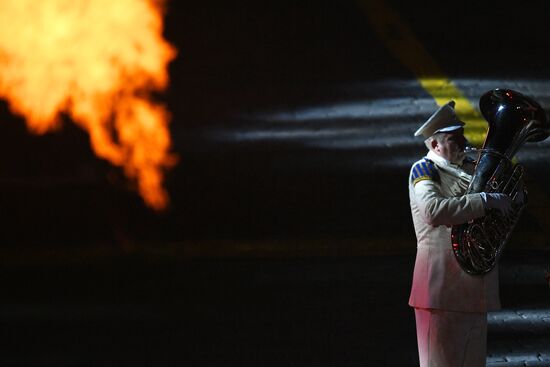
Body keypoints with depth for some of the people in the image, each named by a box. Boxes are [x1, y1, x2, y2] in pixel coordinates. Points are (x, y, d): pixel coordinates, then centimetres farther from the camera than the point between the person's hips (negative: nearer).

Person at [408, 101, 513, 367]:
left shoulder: (470, 167, 16)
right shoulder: (423, 170, -7)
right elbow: (434, 211, -27)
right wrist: (486, 200, -27)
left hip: (474, 283, 8)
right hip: (442, 282, -7)